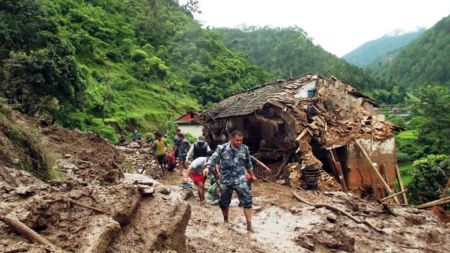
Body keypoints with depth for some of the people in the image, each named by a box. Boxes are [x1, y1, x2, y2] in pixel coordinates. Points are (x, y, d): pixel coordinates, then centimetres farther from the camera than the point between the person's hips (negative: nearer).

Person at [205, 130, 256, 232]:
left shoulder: (244, 149, 2)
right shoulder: (222, 148, -7)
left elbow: (248, 163, 16)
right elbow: (214, 159, -14)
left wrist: (252, 175, 25)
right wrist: (207, 167, -33)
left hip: (240, 180, 1)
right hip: (225, 180, -1)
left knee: (247, 201, -7)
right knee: (224, 202, 12)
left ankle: (249, 225, -1)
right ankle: (225, 221, 37)